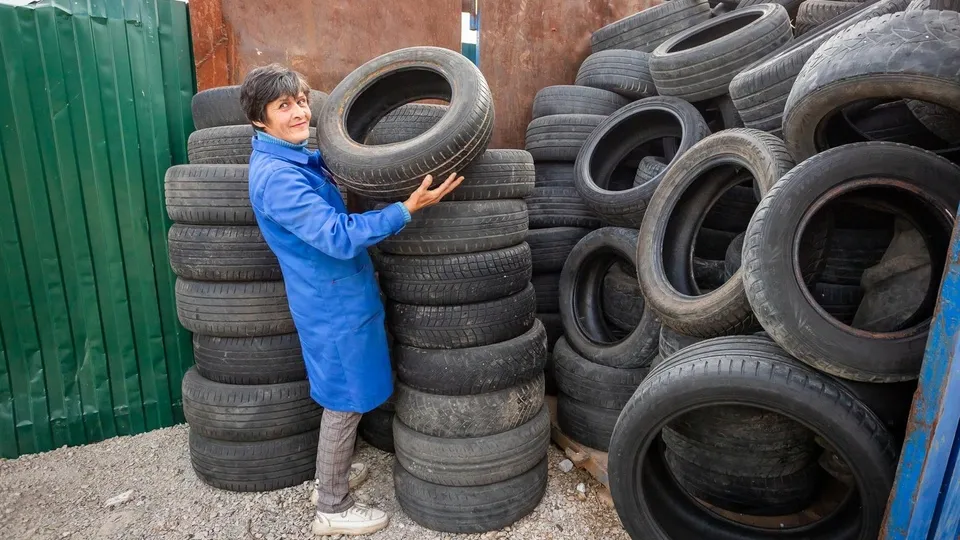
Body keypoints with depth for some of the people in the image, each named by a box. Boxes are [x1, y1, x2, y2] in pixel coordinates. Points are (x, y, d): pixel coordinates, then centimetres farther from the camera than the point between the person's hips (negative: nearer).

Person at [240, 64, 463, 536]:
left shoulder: (297, 156, 7)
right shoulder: (276, 176, -24)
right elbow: (339, 237, -29)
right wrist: (409, 208, -31)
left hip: (337, 296, 10)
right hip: (334, 303, -9)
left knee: (341, 398, 22)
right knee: (346, 403, 5)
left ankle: (330, 476, 42)